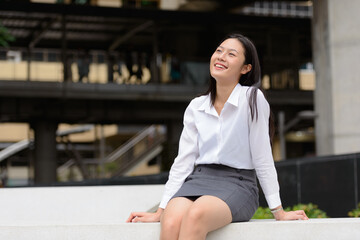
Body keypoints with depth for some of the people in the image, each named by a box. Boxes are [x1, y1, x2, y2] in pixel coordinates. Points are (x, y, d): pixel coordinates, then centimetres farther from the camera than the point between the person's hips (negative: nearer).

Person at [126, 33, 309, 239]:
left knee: (195, 215, -37)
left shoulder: (252, 98, -4)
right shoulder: (196, 107, 11)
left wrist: (278, 211, -3)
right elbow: (183, 162, 10)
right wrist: (160, 211, 6)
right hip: (198, 180, 4)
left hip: (237, 183, -4)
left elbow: (262, 158, -4)